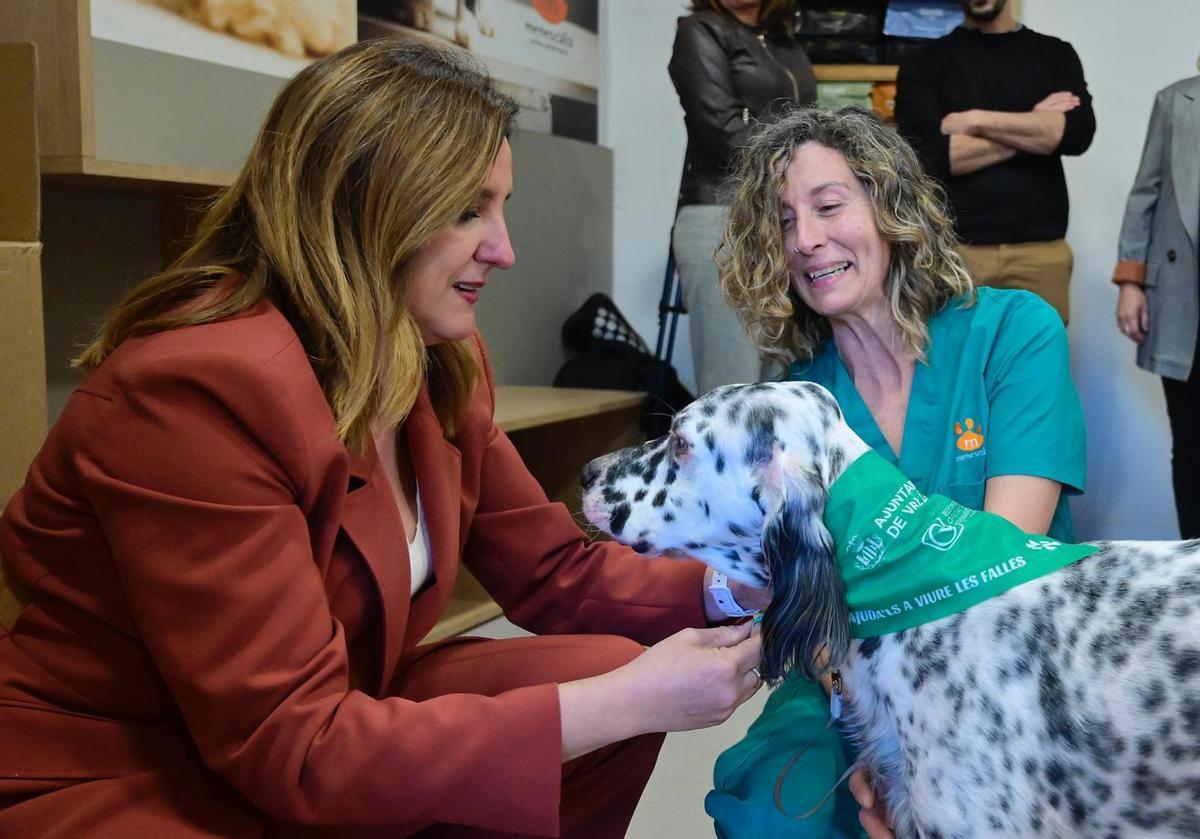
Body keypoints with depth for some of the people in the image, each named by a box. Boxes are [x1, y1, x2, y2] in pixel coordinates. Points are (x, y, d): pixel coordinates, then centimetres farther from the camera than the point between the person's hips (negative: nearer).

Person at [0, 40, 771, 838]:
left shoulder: (442, 363, 0)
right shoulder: (201, 387, -25)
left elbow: (557, 573, 7)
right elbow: (293, 745, -26)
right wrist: (629, 703, -26)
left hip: (326, 731, 8)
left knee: (609, 673, -9)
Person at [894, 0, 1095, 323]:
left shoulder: (1055, 54, 12)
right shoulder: (925, 61, 7)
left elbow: (1078, 133, -5)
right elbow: (925, 154, -8)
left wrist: (976, 121, -8)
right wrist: (1034, 129, -4)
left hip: (1042, 249, 2)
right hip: (955, 248, -1)